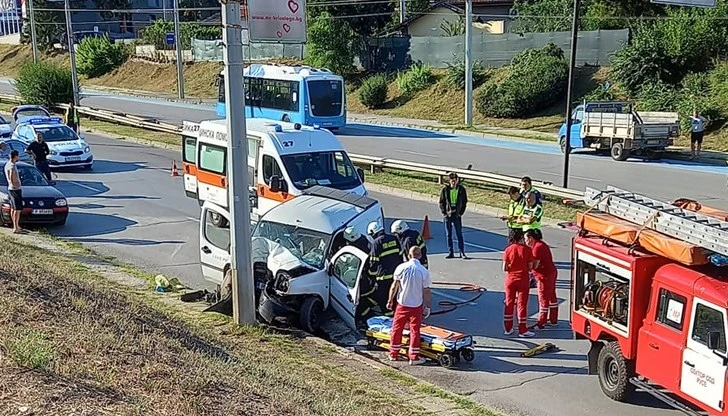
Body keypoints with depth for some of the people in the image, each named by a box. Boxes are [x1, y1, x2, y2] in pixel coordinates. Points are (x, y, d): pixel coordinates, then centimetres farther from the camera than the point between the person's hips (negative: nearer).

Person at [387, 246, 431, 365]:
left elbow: (394, 286, -4)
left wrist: (390, 300, 8)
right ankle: (414, 357, 9)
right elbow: (426, 292, -8)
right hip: (417, 305, -1)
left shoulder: (401, 268, -9)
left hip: (402, 304, 1)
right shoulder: (424, 271, -11)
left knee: (397, 328, 14)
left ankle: (393, 354, 23)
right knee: (414, 330, 7)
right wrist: (427, 307, 3)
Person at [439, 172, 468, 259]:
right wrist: (444, 212, -4)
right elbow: (441, 202, 5)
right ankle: (450, 252, 13)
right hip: (447, 215, 1)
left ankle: (462, 252, 7)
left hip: (457, 215, -1)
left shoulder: (461, 189, 0)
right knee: (448, 235, 6)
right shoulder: (445, 189, -1)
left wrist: (461, 212, -4)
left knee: (459, 234, 1)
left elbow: (464, 202, 5)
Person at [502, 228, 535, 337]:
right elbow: (530, 267, -7)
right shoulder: (527, 249, -9)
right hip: (523, 280, -2)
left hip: (510, 279, 2)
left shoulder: (508, 250, -5)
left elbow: (504, 268, -6)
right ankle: (522, 330, 6)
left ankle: (508, 328, 18)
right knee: (522, 304, 4)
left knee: (509, 304, 12)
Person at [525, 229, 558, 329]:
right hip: (551, 273, 11)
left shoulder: (537, 247, -21)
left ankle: (541, 323, 3)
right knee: (551, 297, 18)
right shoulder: (540, 244, 12)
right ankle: (553, 320, 30)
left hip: (545, 276, -11)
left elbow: (534, 265, -22)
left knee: (543, 298, -3)